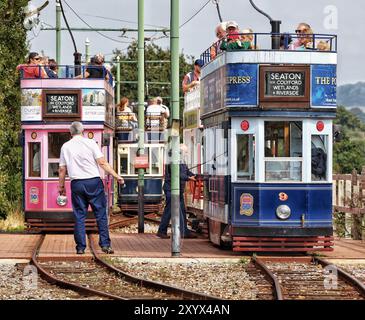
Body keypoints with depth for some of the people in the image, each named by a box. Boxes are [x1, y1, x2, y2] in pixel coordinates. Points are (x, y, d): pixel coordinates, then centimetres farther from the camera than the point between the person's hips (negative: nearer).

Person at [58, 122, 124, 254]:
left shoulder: (66, 146, 8)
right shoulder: (90, 143, 0)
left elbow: (62, 169, 9)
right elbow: (102, 162, -6)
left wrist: (61, 185, 19)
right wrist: (116, 176, -5)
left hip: (77, 184, 2)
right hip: (93, 182, -2)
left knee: (79, 216, 6)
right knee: (101, 214, 3)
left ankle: (80, 247, 4)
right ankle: (105, 244, -1)